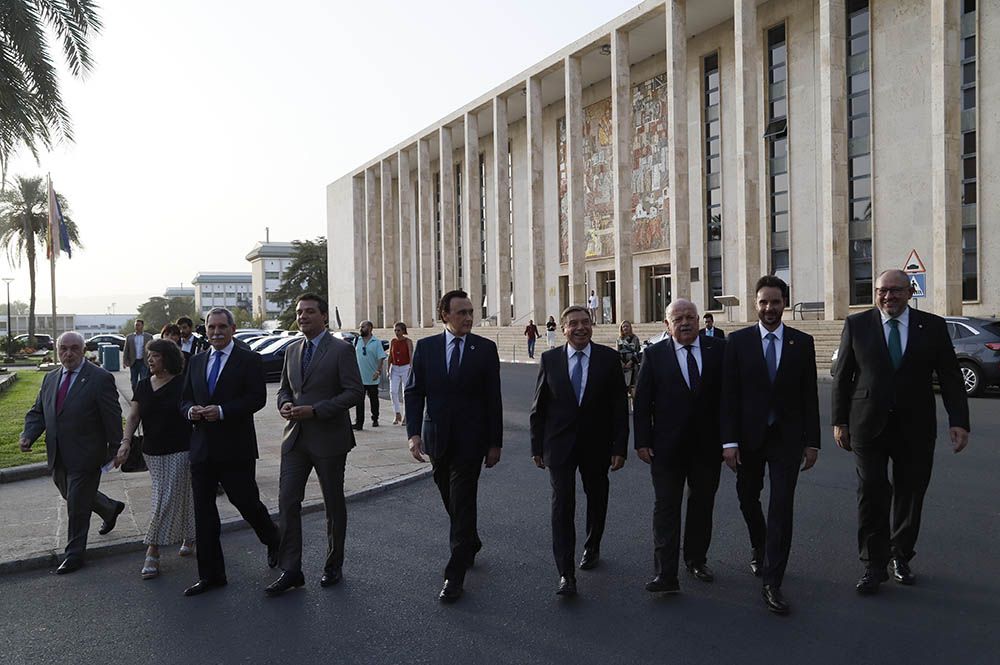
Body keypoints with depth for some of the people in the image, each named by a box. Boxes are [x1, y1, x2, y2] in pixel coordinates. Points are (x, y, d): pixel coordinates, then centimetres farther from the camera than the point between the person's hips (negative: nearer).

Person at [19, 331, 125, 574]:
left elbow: (112, 418, -12)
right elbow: (38, 412, 13)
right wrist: (28, 435, -6)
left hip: (84, 456, -7)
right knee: (71, 497, 23)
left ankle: (74, 554, 19)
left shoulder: (100, 379, -14)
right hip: (58, 458, 7)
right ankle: (111, 509, 48)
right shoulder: (50, 379, 8)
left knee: (77, 506, 2)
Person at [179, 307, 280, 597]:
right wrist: (191, 410, -8)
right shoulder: (197, 361, 14)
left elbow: (257, 397, -13)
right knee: (203, 511, 7)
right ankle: (211, 575, 16)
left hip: (236, 448, -5)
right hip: (202, 448, 5)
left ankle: (273, 540, 34)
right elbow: (185, 399, 16)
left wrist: (222, 411, -22)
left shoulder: (249, 360, -3)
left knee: (246, 501, 3)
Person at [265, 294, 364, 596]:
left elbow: (355, 391, -14)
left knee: (334, 504, 9)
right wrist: (284, 404, -4)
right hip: (295, 437, 5)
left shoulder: (341, 350, -8)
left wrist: (315, 410, -20)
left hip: (329, 439, -5)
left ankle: (333, 566, 25)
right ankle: (290, 570, 9)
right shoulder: (292, 350, 11)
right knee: (287, 502, 0)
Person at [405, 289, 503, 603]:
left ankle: (455, 575, 3)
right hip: (437, 437, 3)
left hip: (470, 439, -3)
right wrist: (414, 432, -9)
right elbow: (414, 392, 2)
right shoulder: (425, 347, 2)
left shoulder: (485, 348, -3)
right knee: (452, 501, 17)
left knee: (462, 504, -4)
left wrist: (495, 443, -3)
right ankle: (471, 544, 42)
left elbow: (493, 399, -2)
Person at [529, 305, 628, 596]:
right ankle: (566, 574, -6)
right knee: (562, 504, -9)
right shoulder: (549, 359, -1)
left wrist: (620, 447, -7)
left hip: (597, 444, 1)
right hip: (560, 444, -1)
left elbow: (619, 406, -2)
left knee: (597, 499, 17)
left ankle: (592, 547, 43)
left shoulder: (608, 358, -2)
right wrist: (537, 446, 3)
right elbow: (539, 406, 4)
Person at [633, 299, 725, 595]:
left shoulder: (718, 349, 0)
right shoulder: (654, 355, -2)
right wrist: (642, 441, -6)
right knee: (666, 507, 0)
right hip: (667, 447, -2)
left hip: (708, 445, 2)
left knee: (703, 504, 15)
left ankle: (696, 559, 34)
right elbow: (642, 401, -1)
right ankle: (665, 575, 3)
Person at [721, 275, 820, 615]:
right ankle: (759, 547, 46)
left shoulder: (802, 342, 1)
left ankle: (772, 584, 2)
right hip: (749, 437, 1)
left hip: (787, 437, -1)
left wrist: (812, 441, 0)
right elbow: (729, 395, -5)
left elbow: (809, 395, 3)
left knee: (781, 508, -5)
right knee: (748, 499, 16)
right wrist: (729, 440, -10)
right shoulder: (738, 341, -2)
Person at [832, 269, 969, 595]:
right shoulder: (857, 325, 1)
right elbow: (842, 377, 4)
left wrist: (958, 421, -9)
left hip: (915, 428, 1)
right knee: (872, 496, -2)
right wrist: (840, 421, 2)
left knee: (910, 495, 10)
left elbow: (950, 378, 2)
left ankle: (900, 556, 29)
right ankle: (874, 566, 8)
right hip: (869, 427, -1)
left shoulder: (933, 326, 3)